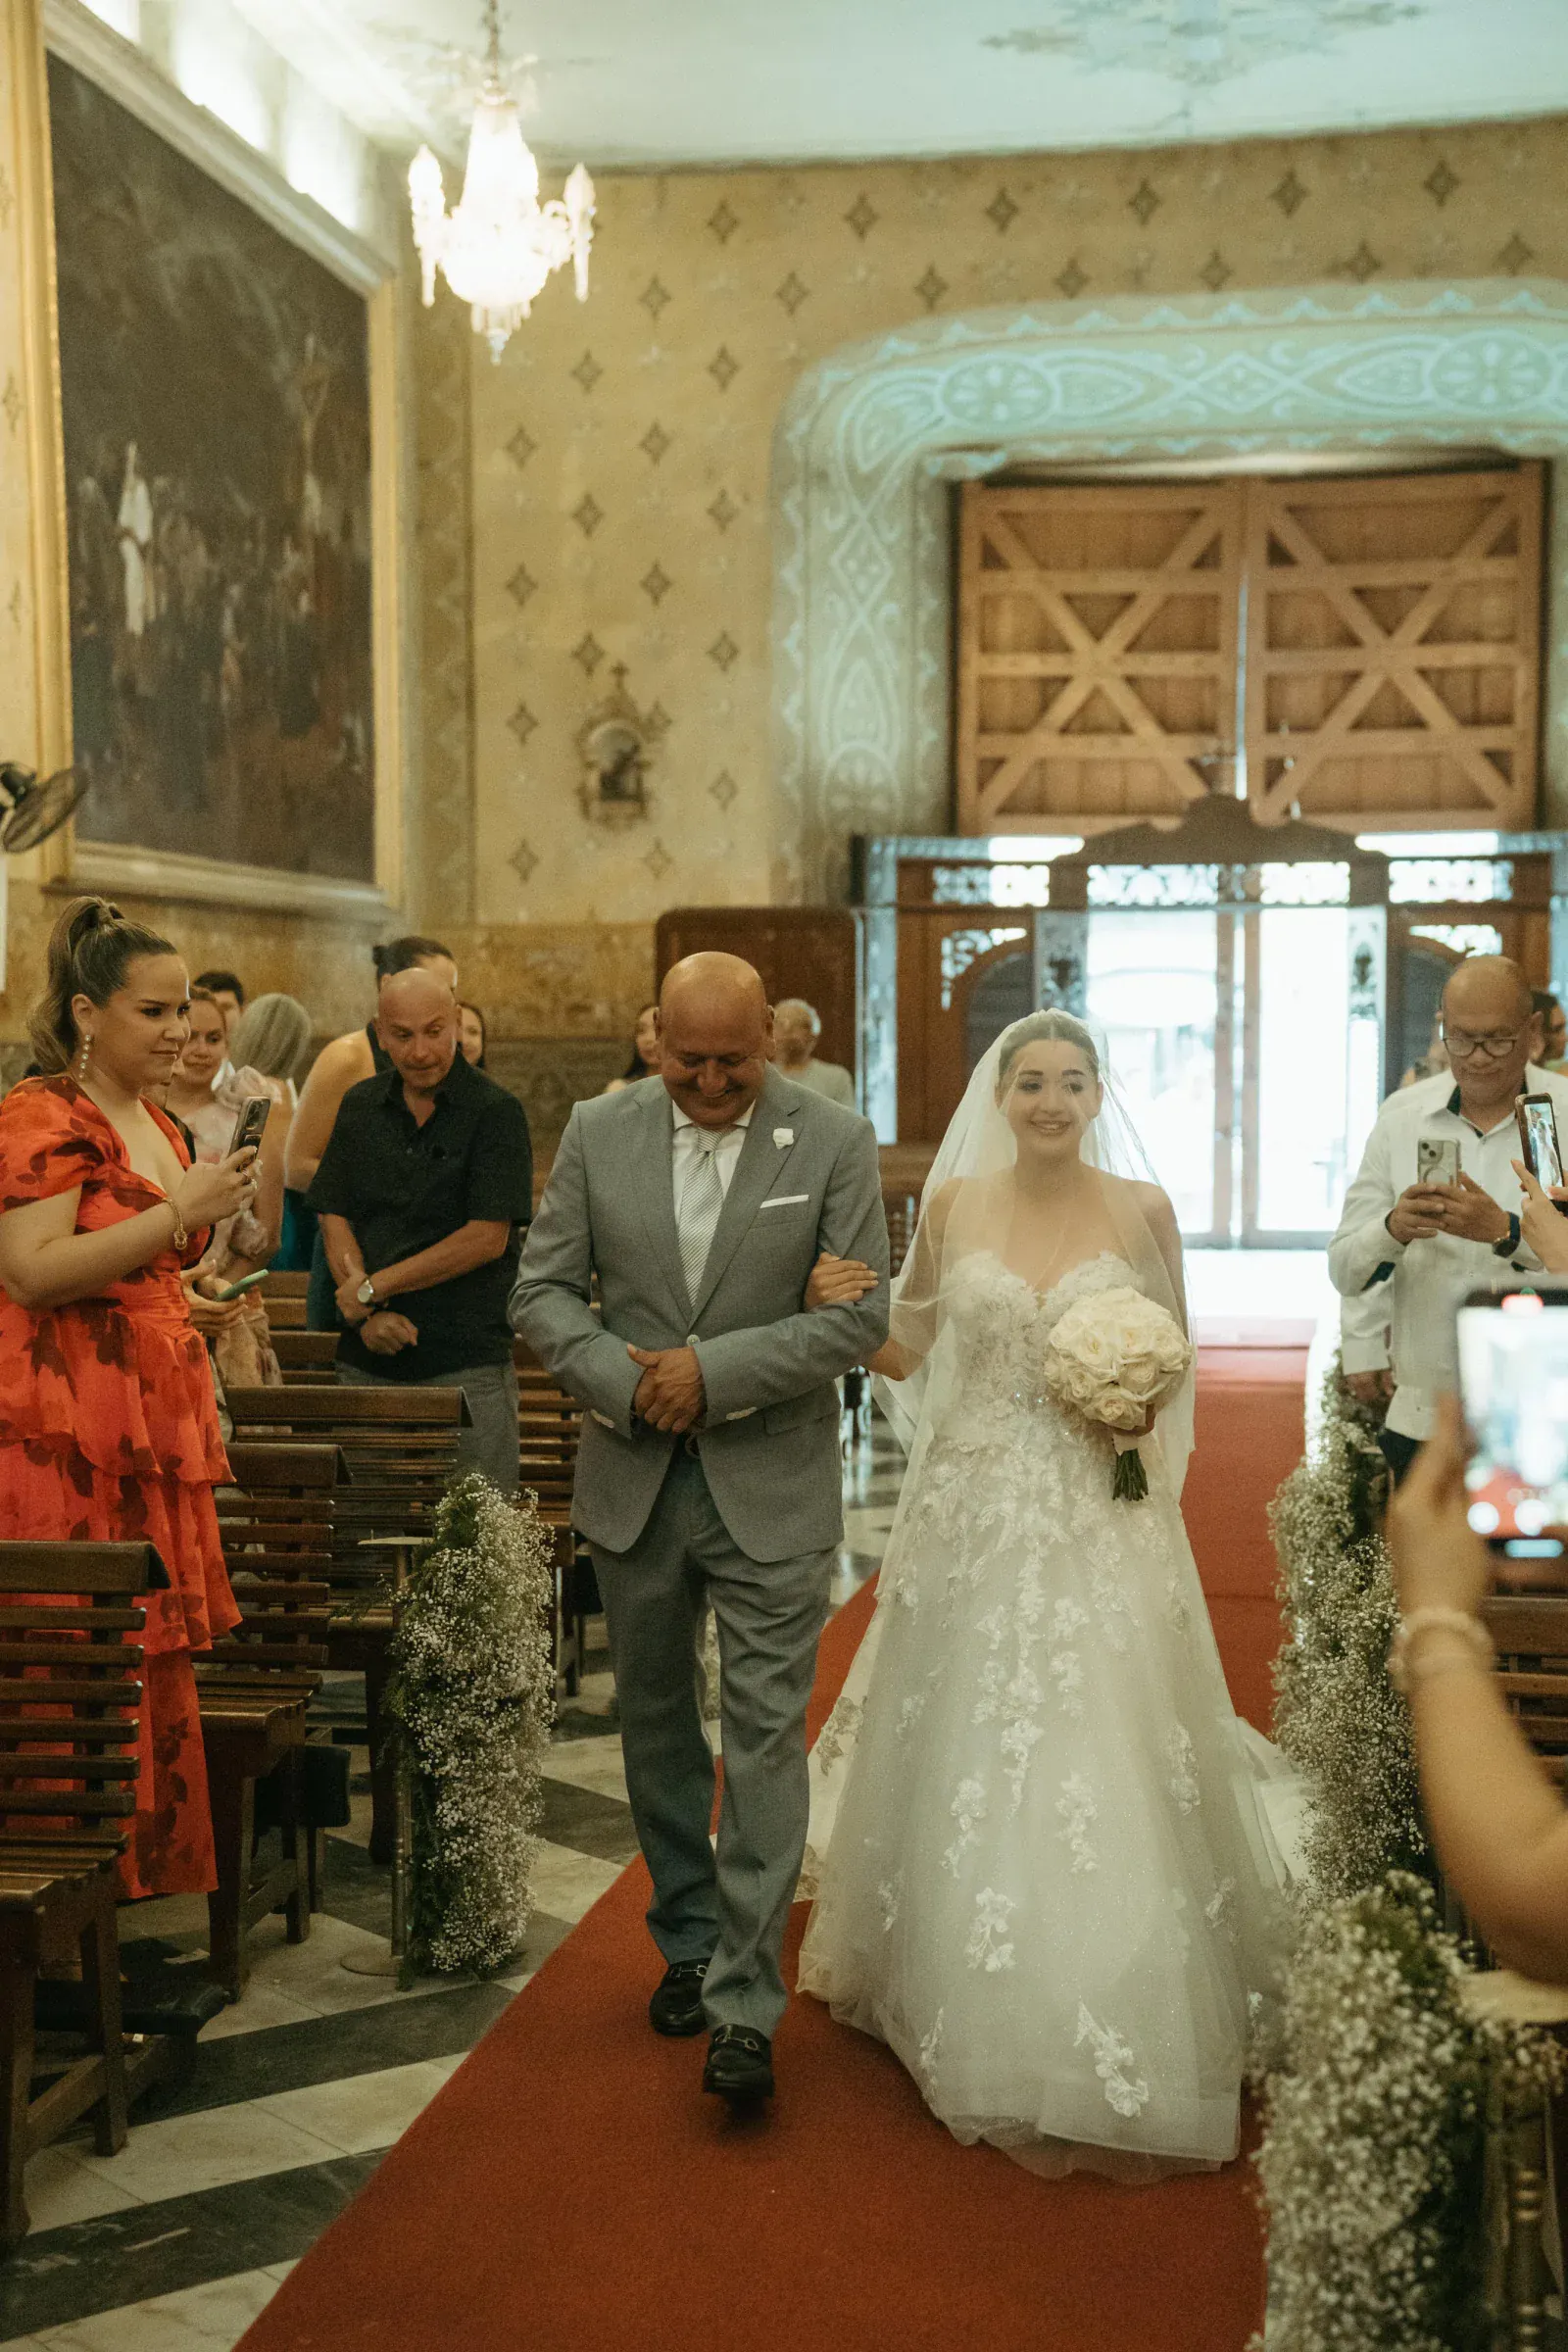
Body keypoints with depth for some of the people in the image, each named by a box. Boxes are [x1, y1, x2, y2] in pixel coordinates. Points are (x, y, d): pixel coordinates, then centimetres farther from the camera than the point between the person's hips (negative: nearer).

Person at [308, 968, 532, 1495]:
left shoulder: (496, 1111, -5)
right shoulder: (360, 1106, 11)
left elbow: (487, 1237, -11)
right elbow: (334, 1219, 9)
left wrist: (374, 1287, -9)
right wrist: (370, 1314, -7)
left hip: (467, 1368, -4)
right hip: (368, 1362, 4)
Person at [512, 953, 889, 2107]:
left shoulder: (836, 1140, -6)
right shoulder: (599, 1131, 1)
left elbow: (859, 1317, -10)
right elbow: (544, 1290, 2)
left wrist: (714, 1372, -17)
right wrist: (624, 1383, -14)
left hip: (772, 1489, -3)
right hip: (632, 1481, 3)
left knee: (764, 1738, -4)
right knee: (657, 1723, 16)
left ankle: (744, 2001, 3)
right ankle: (689, 1939, 34)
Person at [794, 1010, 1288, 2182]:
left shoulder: (1143, 1208, -1)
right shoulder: (954, 1203, 2)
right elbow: (903, 1346, 9)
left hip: (1100, 1521, -1)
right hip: (972, 1512, 2)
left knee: (1101, 1759, -1)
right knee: (964, 1755, 10)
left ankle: (1110, 2034, 17)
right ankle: (967, 1997, 30)